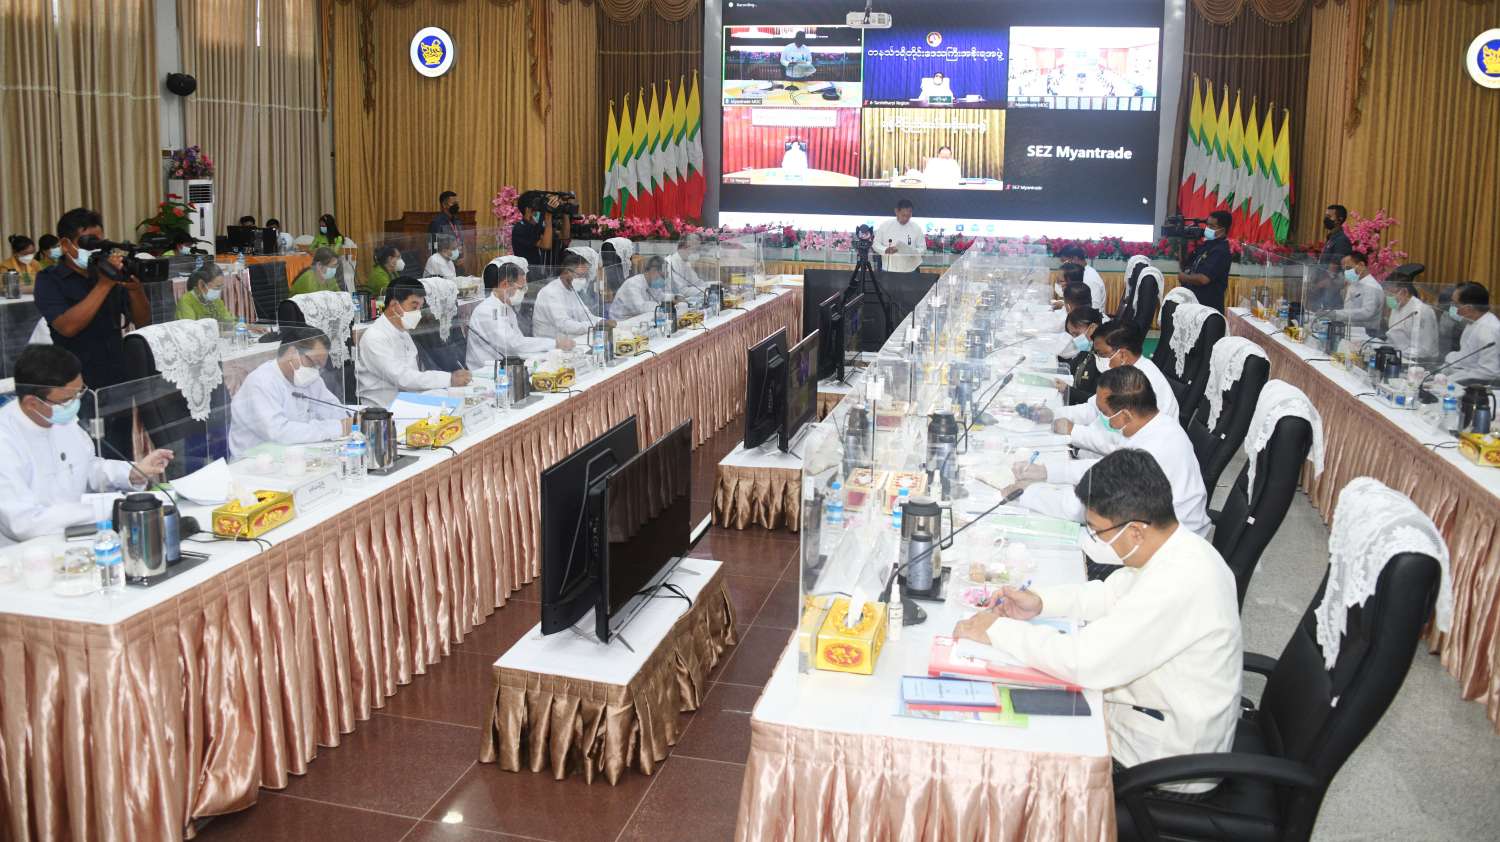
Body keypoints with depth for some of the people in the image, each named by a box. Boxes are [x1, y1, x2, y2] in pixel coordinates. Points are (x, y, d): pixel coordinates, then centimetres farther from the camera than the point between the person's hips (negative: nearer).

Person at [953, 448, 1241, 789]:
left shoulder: (1176, 587, -35)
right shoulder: (1180, 547, -4)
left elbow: (1084, 661, -34)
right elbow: (1113, 593, 12)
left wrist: (998, 630, -22)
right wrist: (1041, 601, -2)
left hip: (1169, 758, -9)